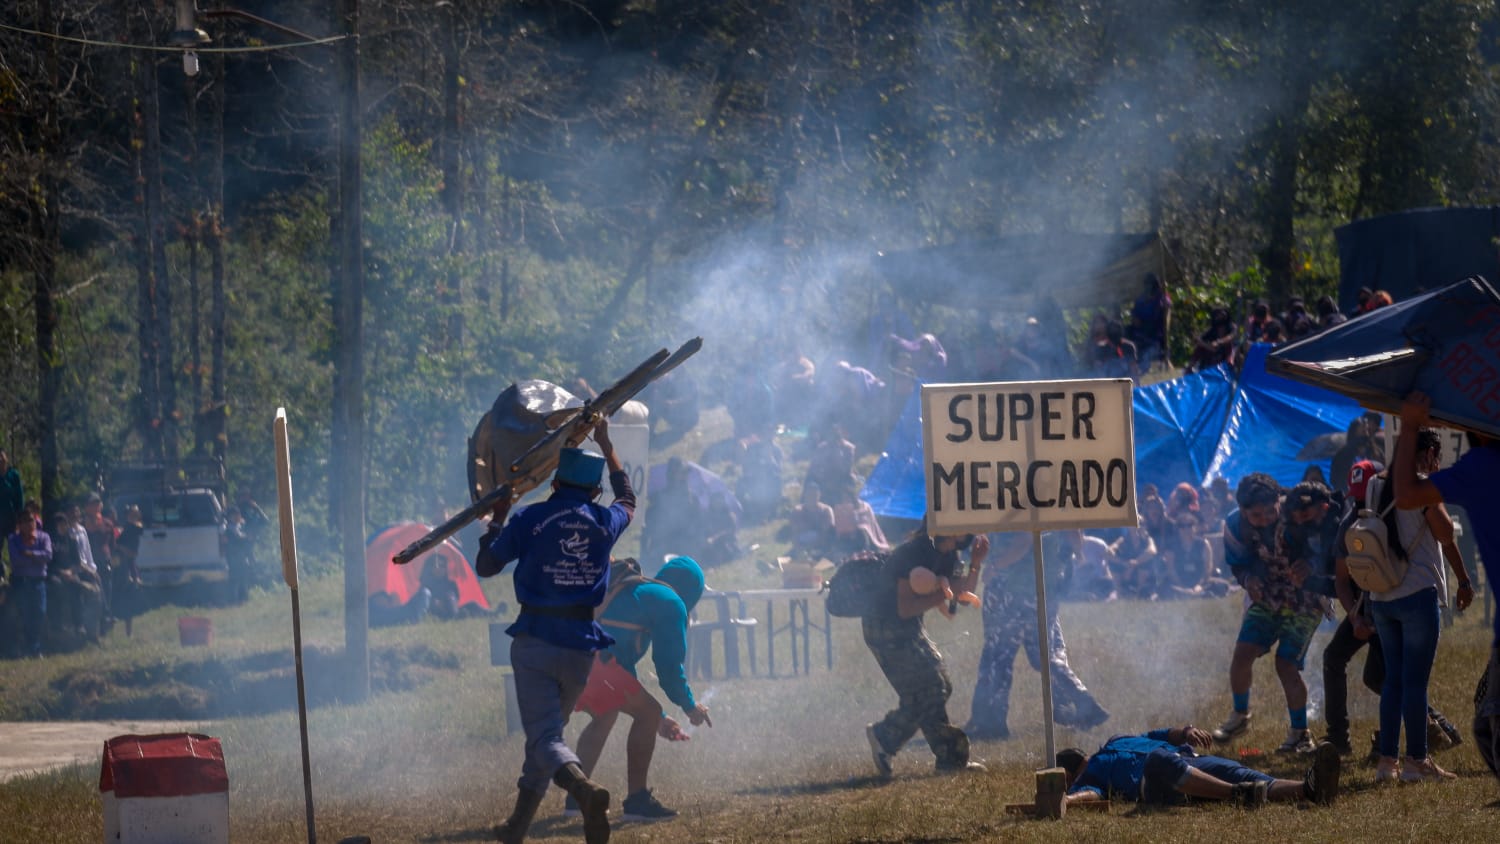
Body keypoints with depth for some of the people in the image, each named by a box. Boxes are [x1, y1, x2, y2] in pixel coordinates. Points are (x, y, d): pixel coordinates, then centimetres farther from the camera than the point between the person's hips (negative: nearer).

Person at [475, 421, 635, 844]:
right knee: (546, 730, 19)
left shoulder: (529, 519, -4)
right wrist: (606, 445, 36)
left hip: (535, 640, -3)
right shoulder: (604, 523, 5)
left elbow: (485, 566, 6)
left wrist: (498, 517, 19)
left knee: (544, 736, -10)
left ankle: (584, 789, -40)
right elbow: (627, 499, 30)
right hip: (580, 644, 4)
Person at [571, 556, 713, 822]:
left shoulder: (633, 593, 36)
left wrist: (659, 719, 44)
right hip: (591, 658, -9)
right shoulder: (670, 603, 8)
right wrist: (690, 706, 21)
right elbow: (670, 664, 4)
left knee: (606, 715, 31)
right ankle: (636, 801, 1)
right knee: (648, 712, 2)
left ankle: (577, 798, 30)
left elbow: (623, 668, 41)